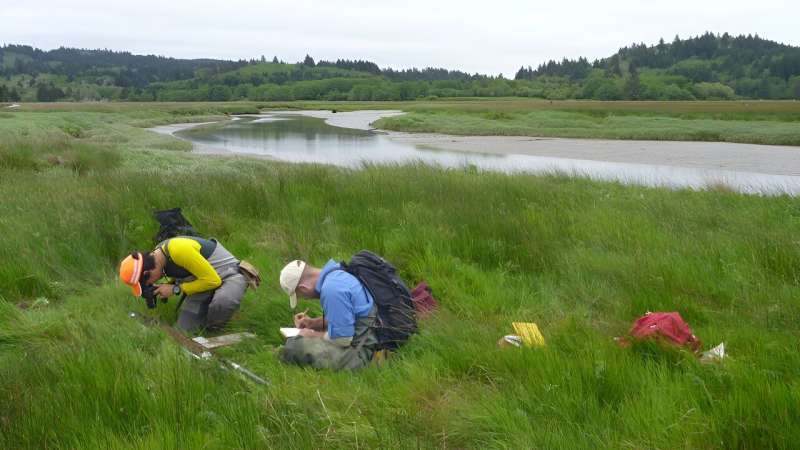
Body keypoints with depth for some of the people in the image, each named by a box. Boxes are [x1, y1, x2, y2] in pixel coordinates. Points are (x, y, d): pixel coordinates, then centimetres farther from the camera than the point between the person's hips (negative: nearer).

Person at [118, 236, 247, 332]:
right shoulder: (156, 255, -6)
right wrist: (167, 287, -7)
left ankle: (212, 330, -9)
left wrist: (175, 289, -23)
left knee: (223, 302, -41)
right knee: (184, 329, -4)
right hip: (206, 279, 8)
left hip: (229, 274, -8)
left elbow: (213, 280, -28)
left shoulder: (179, 249, -34)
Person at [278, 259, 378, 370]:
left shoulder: (331, 290, -25)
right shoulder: (336, 273, 6)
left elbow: (342, 339, -21)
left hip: (360, 351, -11)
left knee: (293, 347, -23)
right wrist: (313, 322, 14)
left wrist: (312, 335, -5)